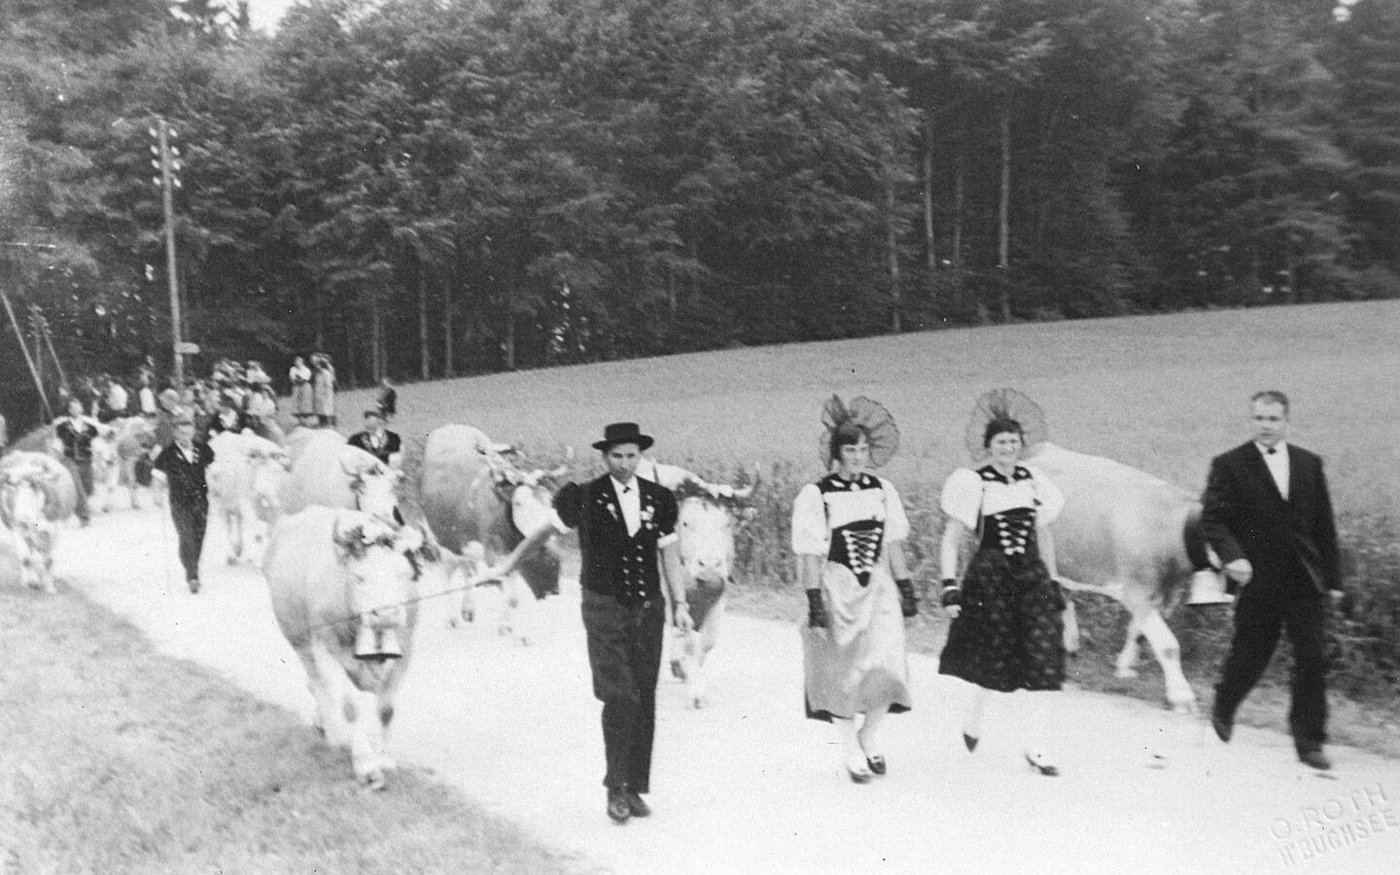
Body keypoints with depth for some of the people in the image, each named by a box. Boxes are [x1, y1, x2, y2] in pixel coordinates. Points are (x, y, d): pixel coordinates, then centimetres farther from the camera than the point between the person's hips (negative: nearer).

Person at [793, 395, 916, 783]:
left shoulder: (882, 490, 7)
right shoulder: (815, 495, -7)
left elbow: (893, 544, 12)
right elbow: (810, 554, -9)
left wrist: (906, 588, 10)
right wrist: (814, 600, -14)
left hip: (878, 590, 3)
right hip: (836, 592, -3)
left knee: (886, 667, -8)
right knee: (842, 673, 3)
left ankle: (869, 736, 18)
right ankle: (851, 752, 20)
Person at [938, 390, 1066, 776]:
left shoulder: (1032, 480, 9)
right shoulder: (974, 483, -7)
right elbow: (951, 540, -8)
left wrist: (1052, 582, 18)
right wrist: (949, 585, -16)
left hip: (1031, 575, 5)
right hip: (990, 576, -4)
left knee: (1045, 657, -6)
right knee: (996, 659, 2)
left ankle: (1038, 746, 1)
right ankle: (974, 718, 33)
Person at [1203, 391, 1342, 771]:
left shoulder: (1310, 464, 9)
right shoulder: (1229, 465, -3)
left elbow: (1324, 524, 11)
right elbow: (1211, 518, -6)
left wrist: (1333, 577, 9)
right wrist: (1231, 556, -22)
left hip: (1306, 582, 3)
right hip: (1258, 582, -3)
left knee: (1313, 661, -2)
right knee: (1249, 656, 9)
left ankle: (1309, 742, 9)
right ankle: (1223, 711, 37)